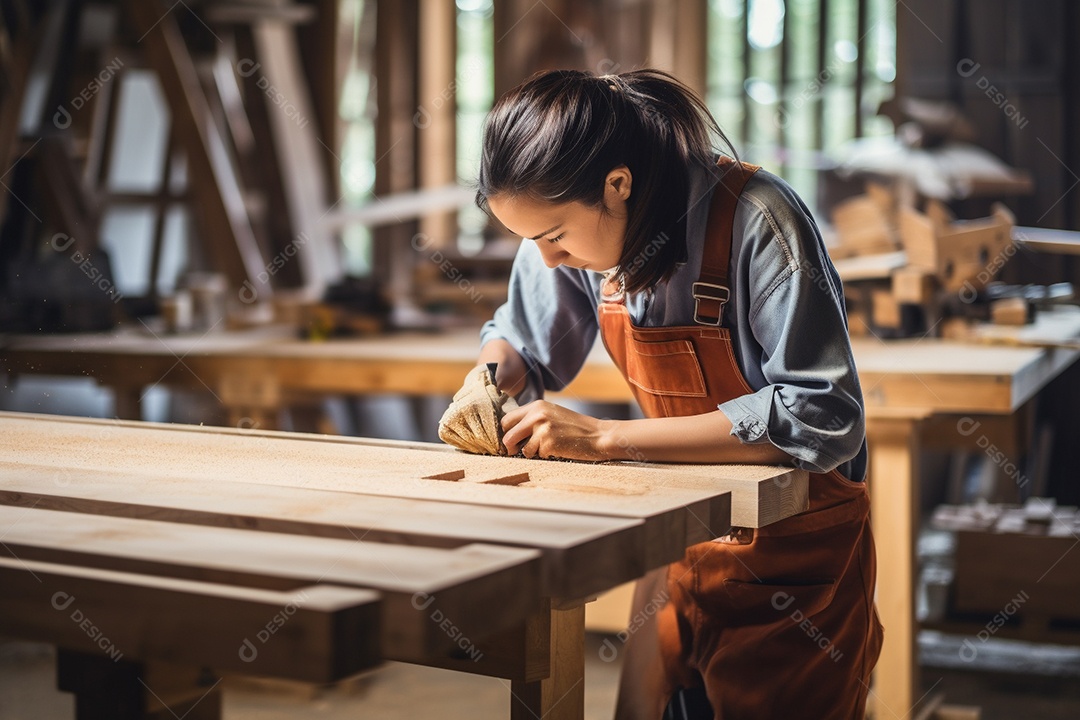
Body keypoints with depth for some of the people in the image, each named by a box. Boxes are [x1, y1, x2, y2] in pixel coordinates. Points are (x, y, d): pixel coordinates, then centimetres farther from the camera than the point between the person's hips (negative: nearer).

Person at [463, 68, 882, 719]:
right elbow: (523, 342, 10)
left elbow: (823, 418, -32)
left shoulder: (756, 221, -26)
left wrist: (606, 437, -33)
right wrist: (488, 379, -15)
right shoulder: (570, 216, -7)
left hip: (795, 550, -5)